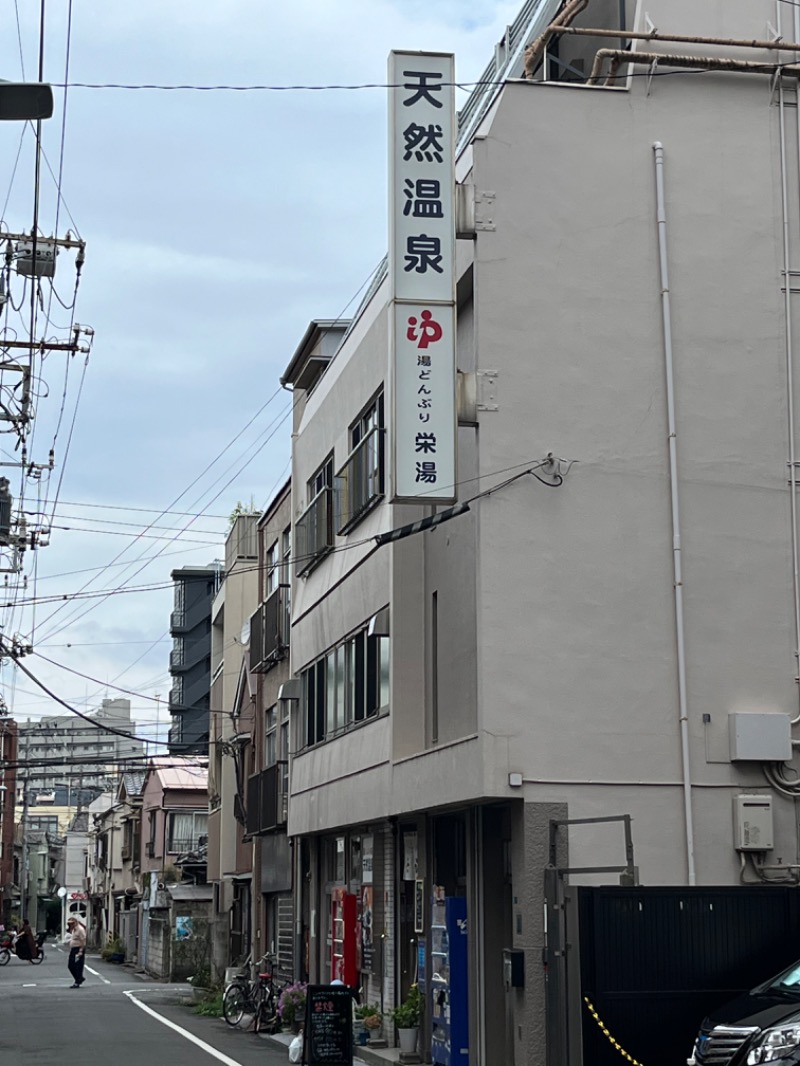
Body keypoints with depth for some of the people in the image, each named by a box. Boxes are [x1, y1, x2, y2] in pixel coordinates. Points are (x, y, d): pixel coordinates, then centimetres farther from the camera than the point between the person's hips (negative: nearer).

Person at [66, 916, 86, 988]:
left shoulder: (80, 929, -15)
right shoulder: (74, 930, 15)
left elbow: (83, 941, -20)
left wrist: (81, 951, -23)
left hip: (78, 949, -10)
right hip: (73, 949, 10)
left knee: (77, 966, -7)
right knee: (70, 965, 11)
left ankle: (77, 982, -3)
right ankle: (80, 978, 25)